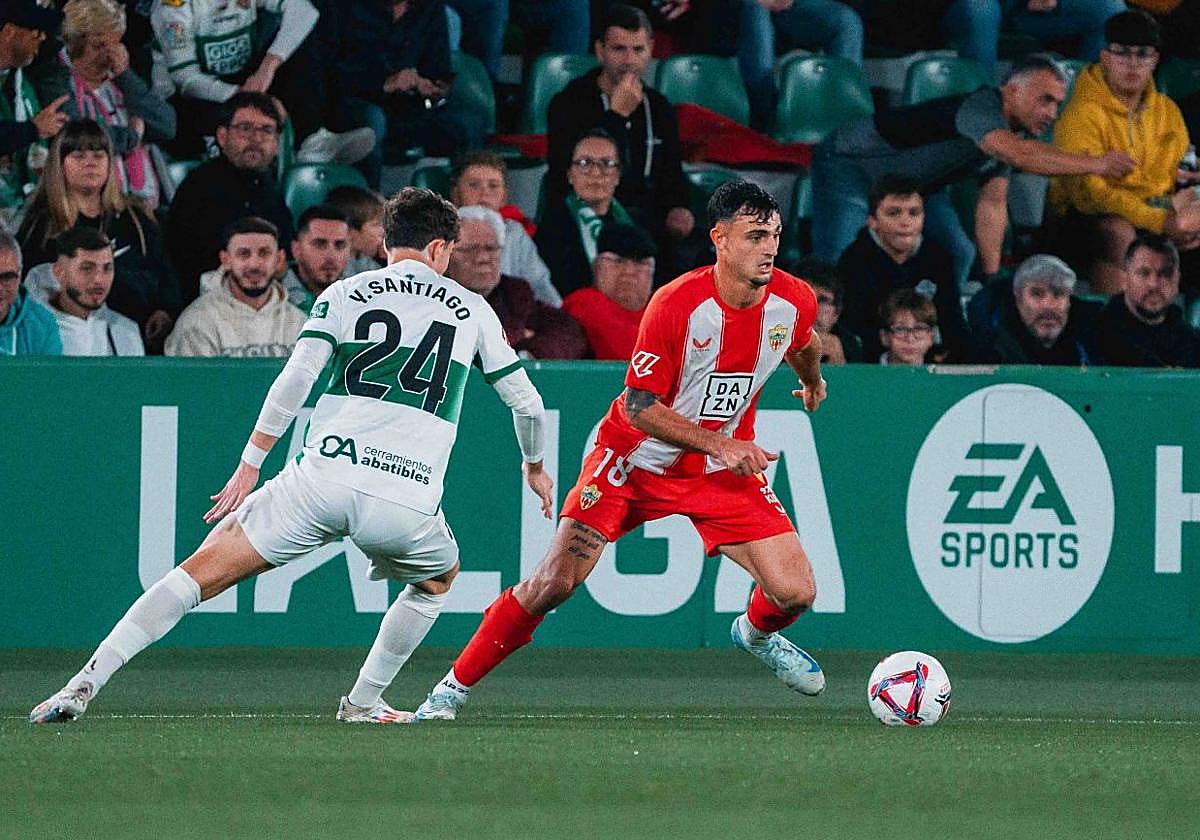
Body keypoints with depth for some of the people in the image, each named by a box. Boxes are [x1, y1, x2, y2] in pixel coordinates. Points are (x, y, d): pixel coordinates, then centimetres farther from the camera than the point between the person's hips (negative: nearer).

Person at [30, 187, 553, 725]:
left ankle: (86, 684, -12)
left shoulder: (344, 294, 14)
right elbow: (526, 401, 22)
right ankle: (364, 701, 28)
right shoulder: (471, 308, 18)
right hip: (409, 498, 1)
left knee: (204, 571, 1)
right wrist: (535, 467, 42)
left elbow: (297, 377, 0)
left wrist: (249, 465, 3)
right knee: (438, 578, 34)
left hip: (324, 477, -1)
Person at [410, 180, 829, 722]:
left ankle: (757, 636, 30)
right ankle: (453, 688, 1)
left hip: (722, 471, 4)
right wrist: (719, 442, -30)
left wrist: (812, 381, 36)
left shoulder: (794, 302, -12)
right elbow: (638, 406, -21)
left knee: (795, 593, -9)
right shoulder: (677, 304, -26)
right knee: (556, 580, -14)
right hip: (636, 457, -4)